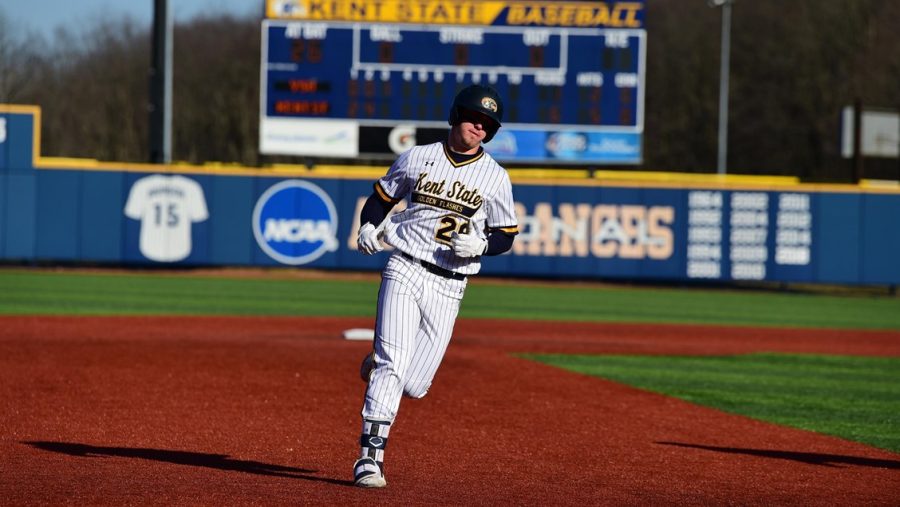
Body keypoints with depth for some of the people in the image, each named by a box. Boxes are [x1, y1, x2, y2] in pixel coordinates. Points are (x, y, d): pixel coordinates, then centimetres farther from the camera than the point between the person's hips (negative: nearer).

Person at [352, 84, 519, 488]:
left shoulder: (495, 177, 6)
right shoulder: (417, 158, 6)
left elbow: (506, 236, 9)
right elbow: (383, 195, 18)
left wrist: (480, 245, -12)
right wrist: (368, 227, -1)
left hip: (448, 286, 1)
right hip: (403, 272, -1)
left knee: (414, 386, -2)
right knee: (392, 366, -16)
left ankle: (379, 365, 33)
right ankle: (370, 458, -14)